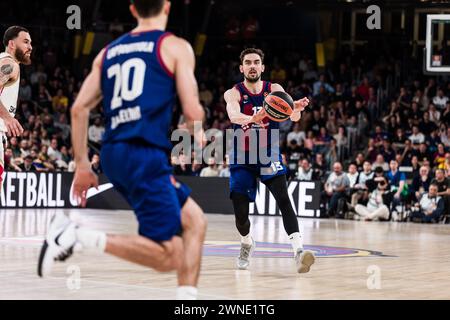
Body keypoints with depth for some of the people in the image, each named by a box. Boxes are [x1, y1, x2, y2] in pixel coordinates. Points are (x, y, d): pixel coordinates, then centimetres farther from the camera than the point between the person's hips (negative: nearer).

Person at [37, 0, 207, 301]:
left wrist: (82, 165, 17)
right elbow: (192, 112, -6)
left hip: (115, 153, 8)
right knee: (169, 257, -8)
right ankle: (75, 234, -17)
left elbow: (79, 108, 13)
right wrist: (197, 135, 17)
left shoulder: (109, 51, 18)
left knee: (194, 220, 19)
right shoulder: (176, 46, 1)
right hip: (145, 154, -8)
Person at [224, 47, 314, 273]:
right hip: (242, 159, 0)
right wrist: (252, 119, -53)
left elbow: (293, 117, -19)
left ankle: (299, 250, -32)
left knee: (284, 199, -22)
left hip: (269, 156, 0)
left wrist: (297, 108, -44)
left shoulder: (274, 90, -4)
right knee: (240, 212, -5)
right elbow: (233, 115, -31)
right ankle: (247, 243, 28)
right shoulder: (233, 93, -8)